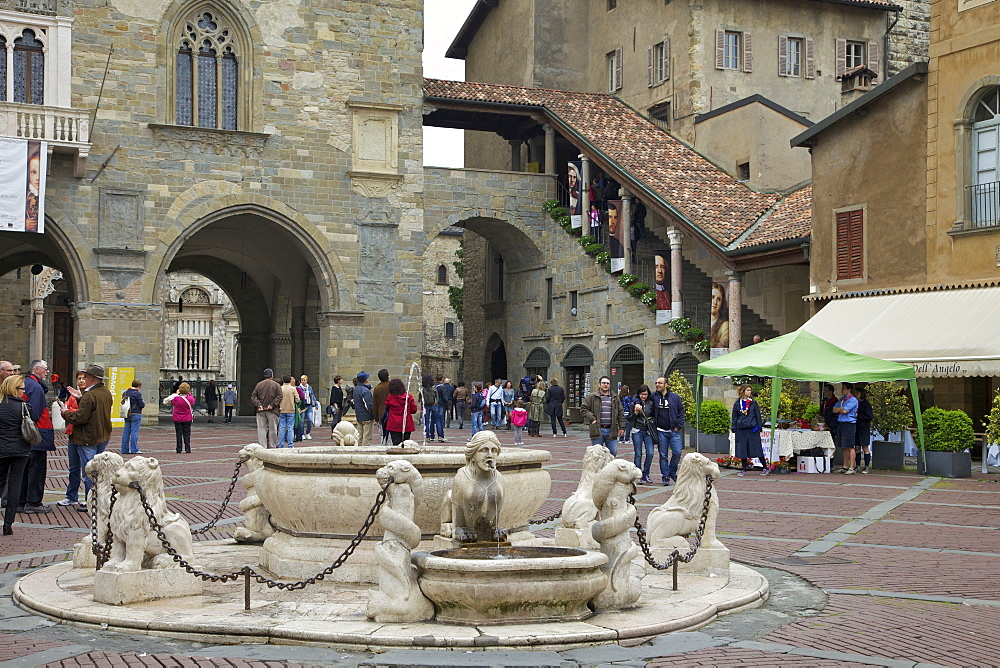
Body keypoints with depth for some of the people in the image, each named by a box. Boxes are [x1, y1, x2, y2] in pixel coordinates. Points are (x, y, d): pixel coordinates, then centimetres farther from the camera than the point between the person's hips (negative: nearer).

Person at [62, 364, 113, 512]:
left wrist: (65, 413, -4)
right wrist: (81, 399, 11)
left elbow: (80, 418, -21)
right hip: (103, 437, 9)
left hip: (88, 439, -9)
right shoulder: (107, 393, 7)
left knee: (88, 472, -1)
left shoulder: (89, 396, -21)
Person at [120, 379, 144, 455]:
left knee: (126, 432, 9)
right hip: (135, 414, -7)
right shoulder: (137, 393, -13)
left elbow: (123, 403, 17)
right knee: (134, 431, -5)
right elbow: (141, 405, -13)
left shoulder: (125, 393, 10)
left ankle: (124, 449, 11)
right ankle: (134, 449, -5)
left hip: (127, 415, 7)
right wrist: (144, 403, 8)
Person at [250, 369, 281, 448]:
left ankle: (262, 446, -1)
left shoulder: (259, 385, 7)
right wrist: (272, 405, -10)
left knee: (261, 429, 4)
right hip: (272, 412, -2)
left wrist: (258, 405, -4)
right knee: (272, 429, 5)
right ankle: (272, 446, 8)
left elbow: (253, 397, 3)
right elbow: (279, 397, -11)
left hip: (261, 411, 2)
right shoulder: (276, 385, -1)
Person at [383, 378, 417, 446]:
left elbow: (387, 406, 11)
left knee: (396, 444, -2)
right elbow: (414, 410, 0)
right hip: (407, 426, 1)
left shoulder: (390, 397, -8)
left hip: (394, 426, -1)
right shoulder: (409, 397, -6)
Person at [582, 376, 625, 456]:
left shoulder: (615, 397, 13)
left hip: (611, 430, 3)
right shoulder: (592, 397, 3)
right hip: (598, 430, -2)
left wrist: (622, 427, 7)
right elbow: (583, 408, 2)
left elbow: (621, 413, 14)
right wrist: (592, 419, -9)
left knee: (613, 452, 4)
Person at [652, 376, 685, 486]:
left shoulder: (675, 397, 5)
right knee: (663, 455, 2)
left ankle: (672, 472, 13)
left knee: (677, 452, -8)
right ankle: (665, 476, 9)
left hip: (674, 431, 0)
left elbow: (681, 412, 9)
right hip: (661, 432, 0)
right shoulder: (654, 397, 4)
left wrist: (679, 426, 1)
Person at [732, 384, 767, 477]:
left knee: (756, 448, -2)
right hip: (741, 429, 2)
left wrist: (759, 426, -1)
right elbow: (734, 417, 12)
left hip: (752, 429, -2)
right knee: (742, 449, 4)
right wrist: (734, 428, 6)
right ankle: (744, 469, 14)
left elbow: (758, 415, 6)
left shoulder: (753, 403, 4)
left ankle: (766, 468, 8)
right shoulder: (737, 403, 7)